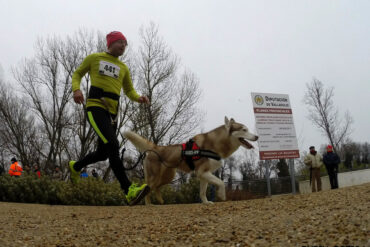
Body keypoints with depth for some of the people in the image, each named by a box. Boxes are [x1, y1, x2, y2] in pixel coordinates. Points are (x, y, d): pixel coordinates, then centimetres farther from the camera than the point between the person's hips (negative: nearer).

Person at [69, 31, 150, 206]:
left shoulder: (123, 68, 21)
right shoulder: (94, 58, 11)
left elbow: (129, 91, 23)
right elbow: (77, 74, 16)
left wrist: (139, 98, -1)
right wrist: (76, 89, -7)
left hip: (112, 112, 6)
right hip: (95, 107, -6)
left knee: (103, 153, 12)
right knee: (112, 144, -26)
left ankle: (75, 167, 43)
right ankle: (129, 190, -34)